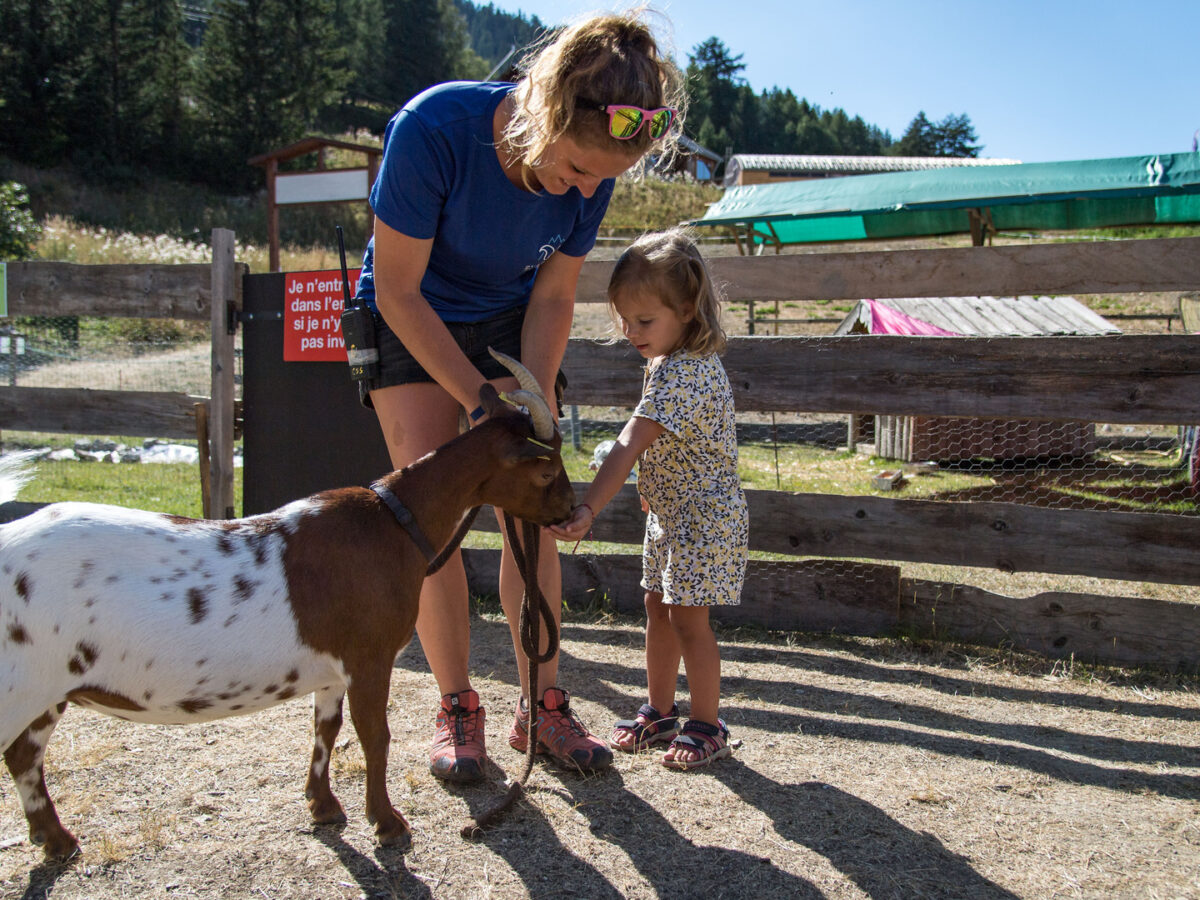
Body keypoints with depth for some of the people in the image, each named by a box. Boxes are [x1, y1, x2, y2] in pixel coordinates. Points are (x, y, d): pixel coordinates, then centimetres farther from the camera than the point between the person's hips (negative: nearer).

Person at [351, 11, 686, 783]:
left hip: (510, 321, 3)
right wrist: (478, 399, -25)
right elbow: (398, 290, -24)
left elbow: (553, 296, -8)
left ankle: (541, 704, 6)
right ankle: (457, 709, 2)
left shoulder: (592, 170, -21)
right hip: (410, 322, -3)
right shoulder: (432, 130, -34)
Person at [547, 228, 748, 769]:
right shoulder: (668, 361, 5)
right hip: (669, 512, 10)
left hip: (703, 517, -10)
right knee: (658, 610, 15)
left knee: (688, 619, -1)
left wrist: (588, 510, -41)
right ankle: (659, 711, 29)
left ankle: (706, 726, 14)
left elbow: (630, 447, -36)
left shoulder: (683, 374, -28)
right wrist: (652, 490, 14)